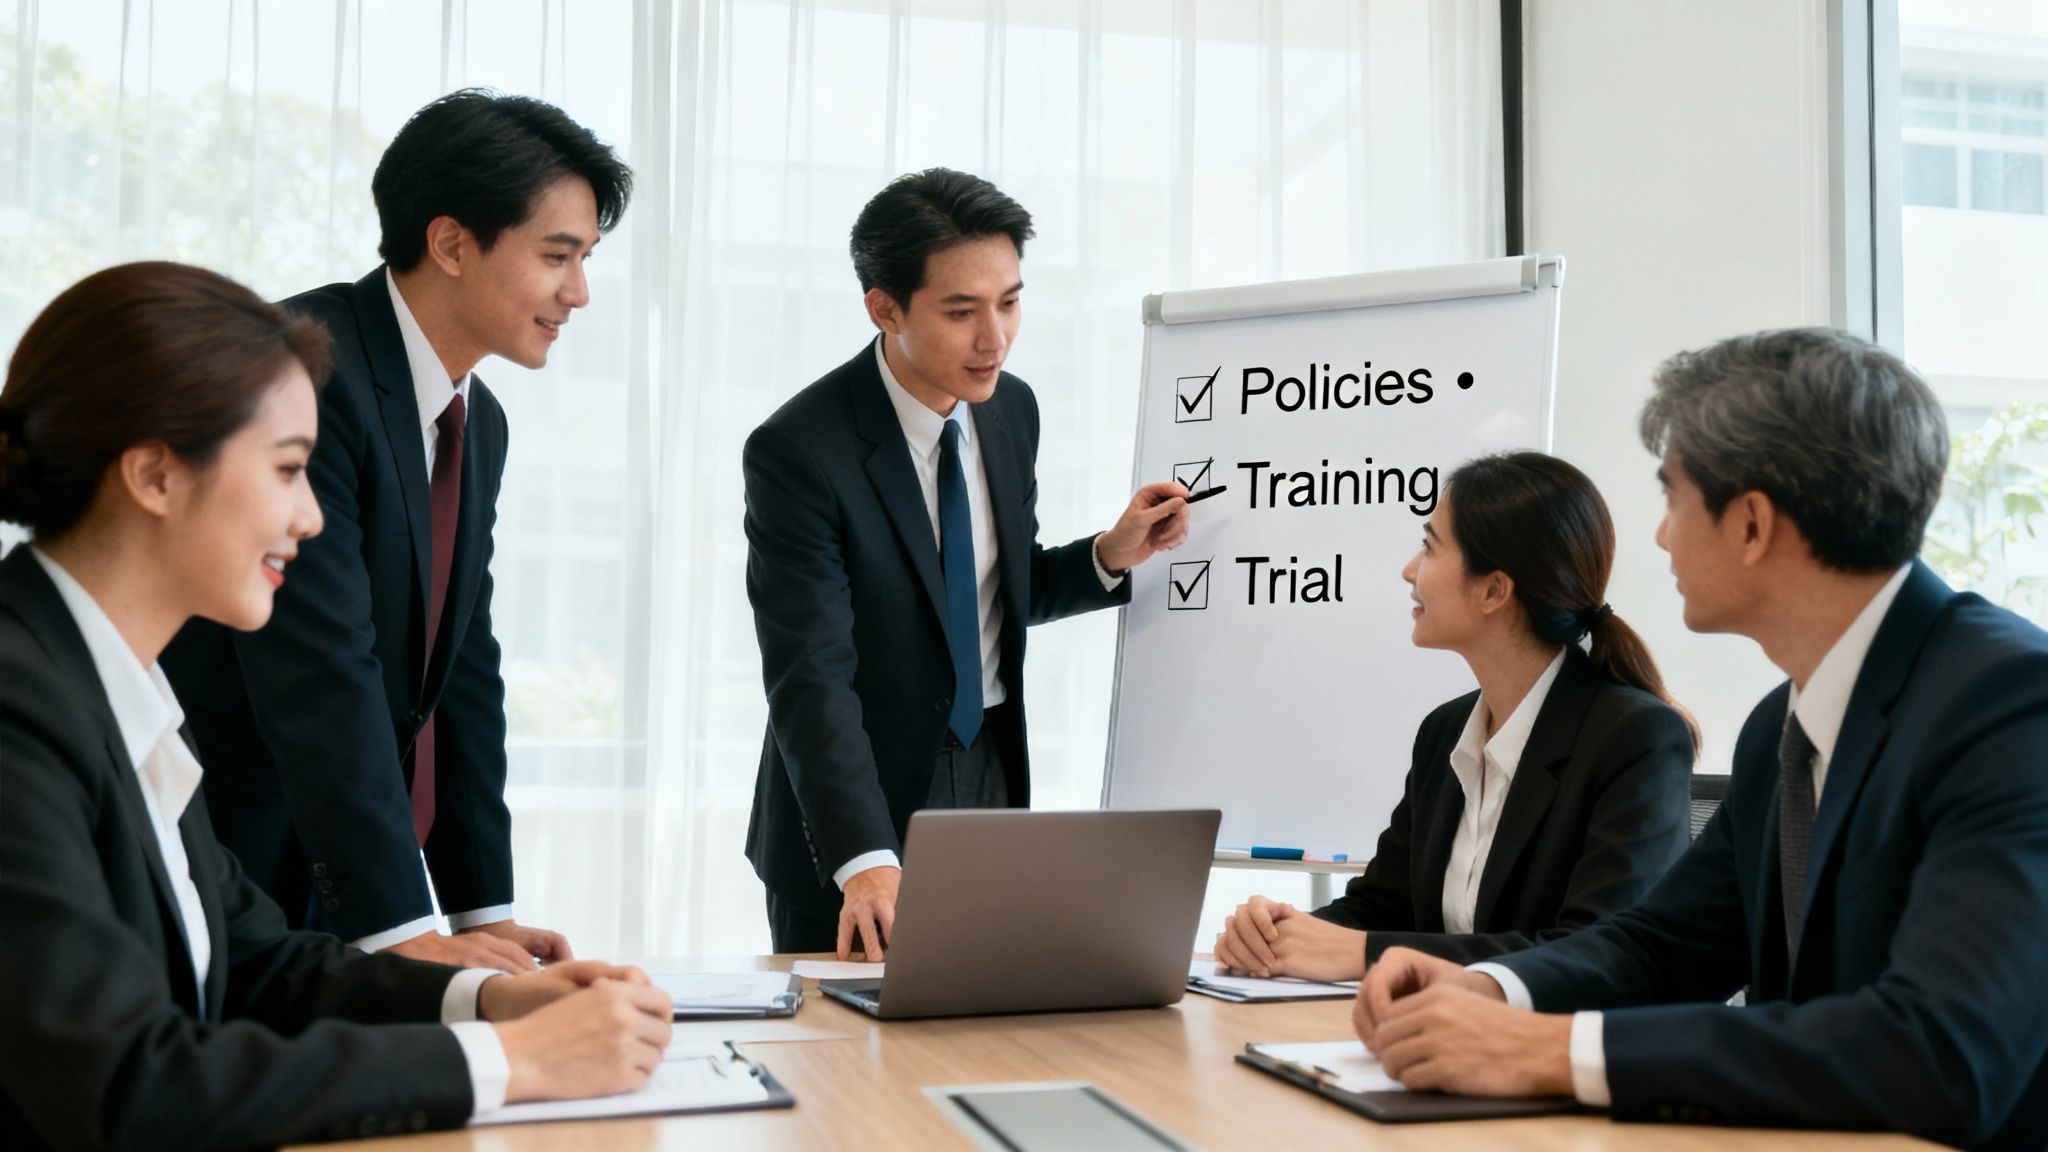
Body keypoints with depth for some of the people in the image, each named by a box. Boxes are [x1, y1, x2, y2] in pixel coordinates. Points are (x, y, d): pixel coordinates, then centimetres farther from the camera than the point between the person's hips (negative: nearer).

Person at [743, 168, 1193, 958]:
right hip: (852, 821, -5)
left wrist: (1111, 556, -4)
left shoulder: (1011, 409, 0)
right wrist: (865, 862, -36)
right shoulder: (797, 451, -20)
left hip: (992, 783, 6)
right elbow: (811, 676, -26)